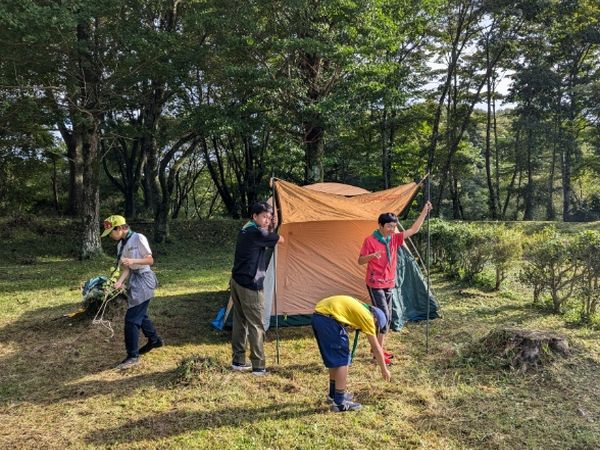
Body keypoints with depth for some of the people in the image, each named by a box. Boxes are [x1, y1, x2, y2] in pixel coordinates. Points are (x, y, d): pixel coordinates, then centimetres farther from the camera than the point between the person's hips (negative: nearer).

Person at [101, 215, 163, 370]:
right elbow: (126, 268, 3)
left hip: (143, 280, -9)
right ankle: (154, 340, 42)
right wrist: (119, 282, -14)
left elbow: (150, 260, -14)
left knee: (131, 319, -8)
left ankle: (133, 356, 2)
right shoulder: (121, 245, 9)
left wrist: (133, 260, -28)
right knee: (140, 315, 20)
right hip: (133, 281, 9)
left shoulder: (138, 238, -14)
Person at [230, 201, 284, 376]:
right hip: (250, 285, -10)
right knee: (256, 325, -3)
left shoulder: (245, 230, 14)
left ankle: (238, 361, 23)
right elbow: (280, 240, -3)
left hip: (237, 281, 10)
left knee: (240, 322, 15)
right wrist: (271, 230, 14)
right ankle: (258, 366, 1)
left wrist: (269, 229, 13)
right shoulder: (257, 232, -15)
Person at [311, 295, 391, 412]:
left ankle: (333, 394, 35)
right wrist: (384, 370, 20)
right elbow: (376, 348, 9)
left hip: (317, 316, 9)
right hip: (328, 318, -9)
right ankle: (339, 402, 9)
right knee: (342, 360, 4)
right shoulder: (367, 316, 4)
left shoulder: (360, 307, 26)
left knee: (334, 358, 22)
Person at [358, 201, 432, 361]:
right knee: (384, 316, -11)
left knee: (387, 318, 10)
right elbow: (360, 261, -10)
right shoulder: (370, 240, -12)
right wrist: (372, 256, -30)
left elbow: (414, 230, 3)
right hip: (375, 285, -7)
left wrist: (424, 211, -4)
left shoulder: (394, 239, 4)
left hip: (389, 284, 7)